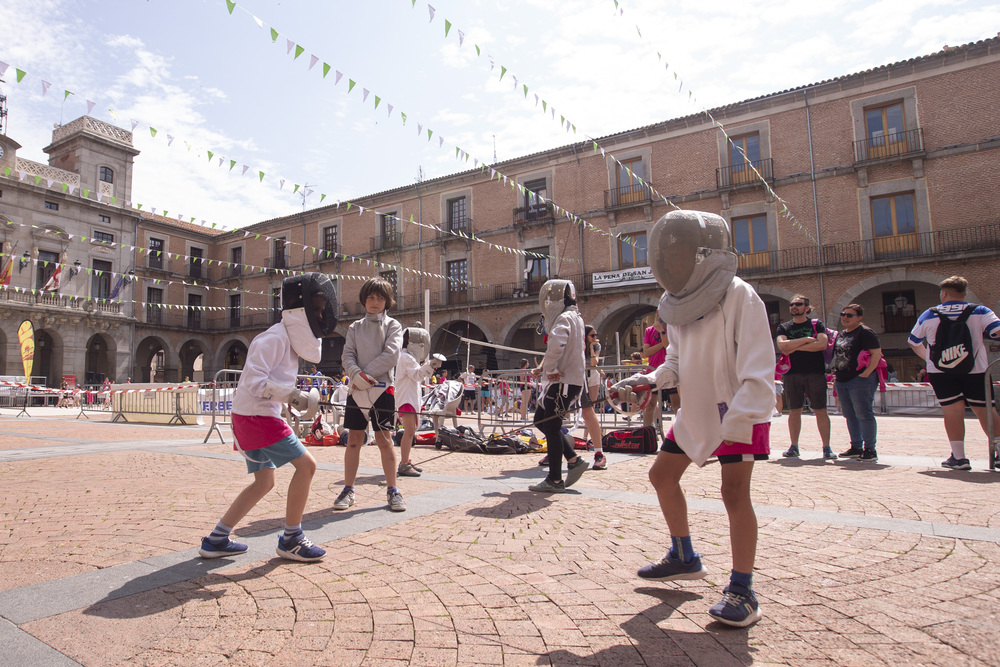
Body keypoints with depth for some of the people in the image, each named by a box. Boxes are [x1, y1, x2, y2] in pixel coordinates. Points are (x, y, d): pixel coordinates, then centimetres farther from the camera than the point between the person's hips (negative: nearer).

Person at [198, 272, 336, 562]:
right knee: (306, 465, -9)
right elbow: (254, 380, -24)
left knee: (264, 483, 17)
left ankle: (216, 540, 25)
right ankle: (290, 540, 2)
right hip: (256, 416, -10)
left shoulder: (290, 338, 12)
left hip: (260, 416, 10)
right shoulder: (274, 337, -17)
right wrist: (293, 396, -26)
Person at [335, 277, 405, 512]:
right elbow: (348, 355, 2)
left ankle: (392, 490, 11)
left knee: (384, 440, 0)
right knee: (354, 440, 6)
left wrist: (366, 375, -14)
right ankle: (348, 490, 16)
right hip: (356, 389, 3)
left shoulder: (393, 326, 4)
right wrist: (357, 373, -18)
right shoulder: (355, 327, 13)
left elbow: (390, 356, -10)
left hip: (382, 389, -3)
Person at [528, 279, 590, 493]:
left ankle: (555, 480, 7)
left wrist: (550, 369, -23)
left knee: (551, 427, -2)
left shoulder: (564, 318, -15)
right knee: (541, 420, 16)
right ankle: (574, 460, 19)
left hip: (564, 381, -10)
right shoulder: (572, 317, 17)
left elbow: (556, 344, -36)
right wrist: (542, 369, 10)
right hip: (564, 380, 10)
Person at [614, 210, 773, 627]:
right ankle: (684, 558, 31)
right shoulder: (681, 304, 1)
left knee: (734, 490, -14)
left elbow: (757, 373, -25)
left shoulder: (739, 298, -20)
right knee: (662, 475, 11)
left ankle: (742, 590, 4)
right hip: (697, 409, 8)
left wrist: (732, 427, -34)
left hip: (740, 411, -8)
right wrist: (648, 380, -11)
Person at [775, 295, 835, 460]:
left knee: (821, 411, -2)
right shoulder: (783, 327, 11)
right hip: (792, 374, 1)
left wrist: (795, 347, -8)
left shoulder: (817, 325, 8)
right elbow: (782, 345, -7)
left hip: (816, 373, -1)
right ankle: (794, 447, 11)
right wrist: (806, 339, -9)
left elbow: (822, 344, -9)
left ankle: (827, 448, 4)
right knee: (794, 411, 4)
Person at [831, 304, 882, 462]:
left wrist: (866, 373, -21)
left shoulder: (865, 333, -7)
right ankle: (856, 447, 21)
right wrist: (836, 377, 18)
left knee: (864, 414, -6)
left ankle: (870, 450, 0)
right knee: (850, 415, 12)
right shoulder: (841, 335, 18)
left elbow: (876, 353, -15)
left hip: (860, 380, -8)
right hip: (842, 381, 9)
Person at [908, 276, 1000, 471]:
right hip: (975, 370, 1)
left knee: (952, 411, 1)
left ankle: (958, 457, 1)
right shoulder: (980, 312, 1)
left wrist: (928, 358, 30)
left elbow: (914, 342, 15)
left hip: (941, 372, 0)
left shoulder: (928, 315, 4)